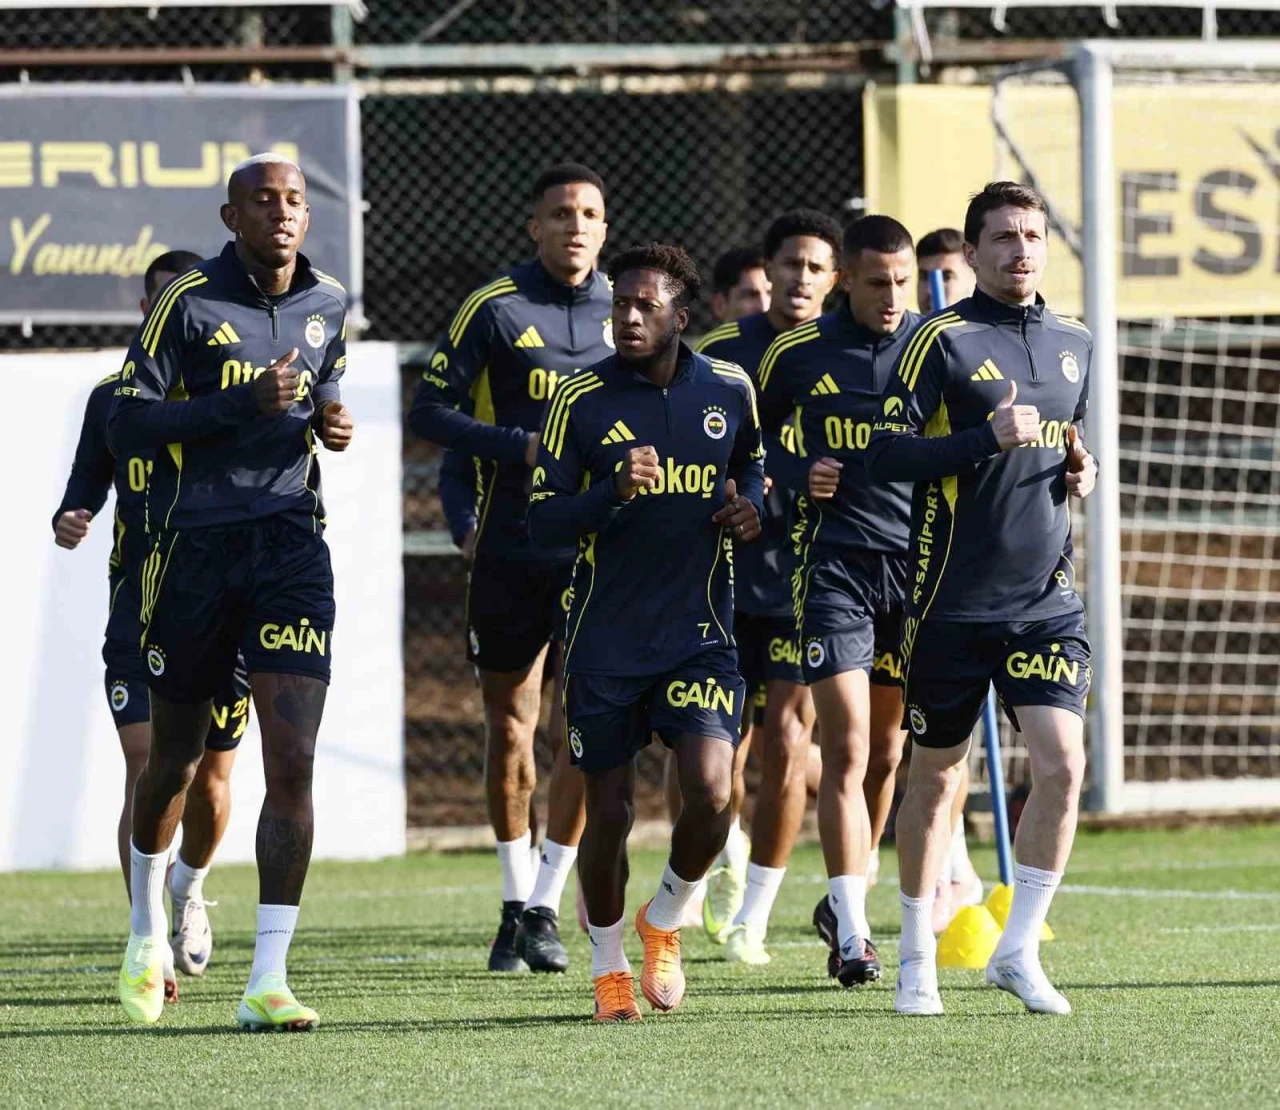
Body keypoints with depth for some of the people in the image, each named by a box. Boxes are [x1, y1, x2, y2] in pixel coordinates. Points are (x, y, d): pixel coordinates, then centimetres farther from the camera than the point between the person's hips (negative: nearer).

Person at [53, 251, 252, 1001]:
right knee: (147, 768, -13)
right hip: (137, 619, 0)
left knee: (212, 780, 7)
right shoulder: (115, 397, 8)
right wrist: (69, 519, -4)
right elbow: (88, 481, 18)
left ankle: (189, 889, 40)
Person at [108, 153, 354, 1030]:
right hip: (195, 552, -2)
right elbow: (127, 425, -11)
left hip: (292, 546, 2)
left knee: (293, 764, -12)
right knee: (176, 761, 11)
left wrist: (332, 422, 5)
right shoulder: (190, 302, -7)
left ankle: (267, 981, -13)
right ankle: (148, 931, 38)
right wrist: (241, 404, -21)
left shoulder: (329, 306, 8)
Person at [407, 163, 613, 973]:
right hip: (511, 548, -1)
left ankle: (547, 905, 0)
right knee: (509, 724, 6)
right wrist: (521, 447, -15)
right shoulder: (495, 309, -2)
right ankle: (515, 901, 21)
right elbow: (431, 411, -4)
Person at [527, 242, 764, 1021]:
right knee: (610, 811, 2)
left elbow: (755, 461, 23)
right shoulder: (583, 401, -5)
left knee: (712, 790, -16)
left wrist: (752, 504, 1)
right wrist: (614, 491, -23)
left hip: (700, 631, 1)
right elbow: (542, 520, -6)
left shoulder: (730, 392, 2)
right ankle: (609, 964, 25)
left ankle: (665, 920, 14)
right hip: (606, 639, -1)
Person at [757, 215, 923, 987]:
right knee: (847, 749, -12)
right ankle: (852, 934, -13)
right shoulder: (797, 354, 2)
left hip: (917, 565, 2)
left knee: (887, 754, 9)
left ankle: (846, 901, 29)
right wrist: (795, 481, -3)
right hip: (834, 566, -2)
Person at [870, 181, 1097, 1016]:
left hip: (1048, 596, 4)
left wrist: (1082, 471, 4)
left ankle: (1019, 950, 2)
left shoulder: (1075, 344, 11)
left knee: (1063, 764, -10)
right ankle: (917, 958, 20)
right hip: (953, 599, -4)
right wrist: (987, 439, -24)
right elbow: (888, 453, -13)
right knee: (936, 774, 6)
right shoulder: (944, 341, -6)